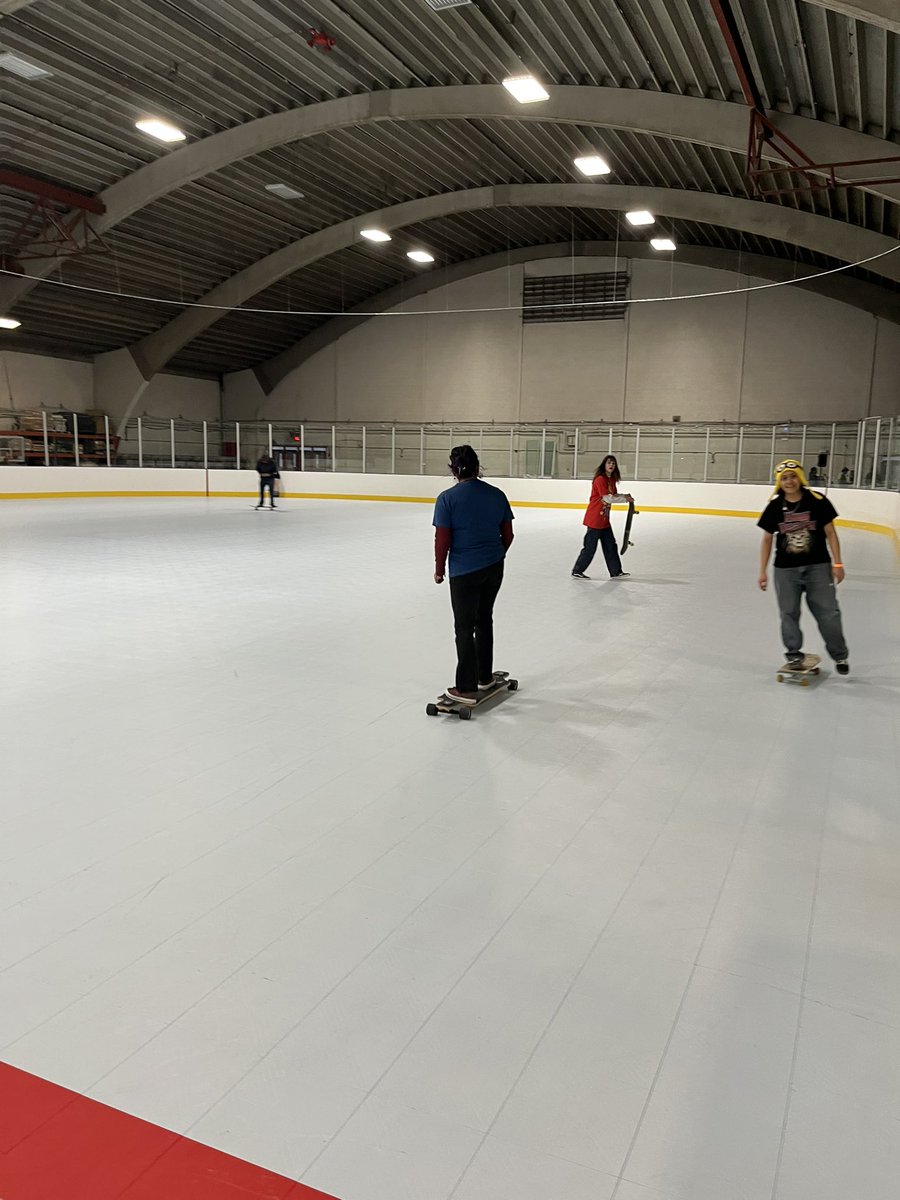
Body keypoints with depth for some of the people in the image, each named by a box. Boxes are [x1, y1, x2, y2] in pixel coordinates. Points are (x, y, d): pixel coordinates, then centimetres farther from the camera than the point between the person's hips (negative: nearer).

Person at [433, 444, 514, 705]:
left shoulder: (447, 498, -12)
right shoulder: (497, 494, 1)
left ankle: (467, 688, 7)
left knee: (464, 628, 4)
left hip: (464, 571, -5)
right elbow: (507, 535, 6)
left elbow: (442, 540, -12)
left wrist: (439, 570, 2)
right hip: (494, 568, 5)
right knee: (484, 619, 21)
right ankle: (485, 676, 32)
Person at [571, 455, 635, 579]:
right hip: (595, 518, -9)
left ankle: (616, 571, 20)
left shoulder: (612, 479, 11)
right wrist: (625, 498, -13)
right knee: (590, 546, -3)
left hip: (604, 519, 9)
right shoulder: (600, 479, -17)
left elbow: (614, 494, 19)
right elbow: (608, 498, -21)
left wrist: (625, 495, 0)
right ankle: (577, 571, 7)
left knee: (610, 545, 13)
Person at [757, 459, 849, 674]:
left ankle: (840, 655, 18)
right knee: (788, 613, 5)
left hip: (817, 566, -1)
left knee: (828, 612, 2)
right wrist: (763, 571, 5)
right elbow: (767, 539, 6)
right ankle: (794, 652, 21)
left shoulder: (817, 501, -6)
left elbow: (830, 532, -1)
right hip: (785, 569, 2)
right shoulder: (774, 506, -1)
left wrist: (837, 563, -3)